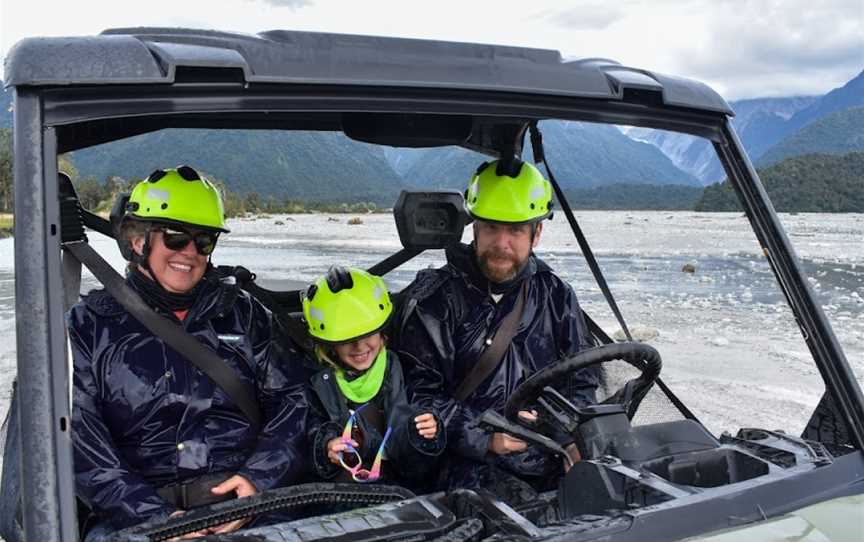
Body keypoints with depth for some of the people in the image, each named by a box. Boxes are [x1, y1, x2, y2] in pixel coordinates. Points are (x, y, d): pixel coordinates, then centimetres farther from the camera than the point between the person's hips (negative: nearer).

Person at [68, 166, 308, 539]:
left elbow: (291, 400, 11)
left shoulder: (242, 313, 16)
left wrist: (259, 478, -7)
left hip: (242, 497, 1)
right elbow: (79, 437, -1)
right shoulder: (89, 326, 9)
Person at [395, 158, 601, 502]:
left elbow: (582, 381, 16)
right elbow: (417, 396, -6)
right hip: (471, 465, -4)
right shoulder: (432, 300, 0)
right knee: (516, 501, -33)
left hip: (551, 462, 4)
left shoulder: (555, 296, 14)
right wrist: (485, 437, -16)